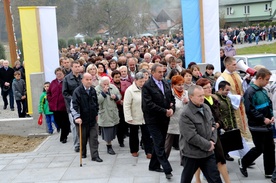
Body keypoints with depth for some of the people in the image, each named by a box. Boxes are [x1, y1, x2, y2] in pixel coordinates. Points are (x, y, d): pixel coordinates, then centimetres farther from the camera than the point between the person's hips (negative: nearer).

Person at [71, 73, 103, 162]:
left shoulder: (93, 90, 4)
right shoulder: (77, 91, -14)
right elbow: (74, 105, -20)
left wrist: (96, 114, 21)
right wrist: (77, 117, -29)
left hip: (92, 119, 4)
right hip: (82, 120, -4)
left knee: (94, 138, 1)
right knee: (83, 138, 12)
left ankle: (95, 156, 5)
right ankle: (83, 153, 32)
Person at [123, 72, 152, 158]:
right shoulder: (130, 90, -14)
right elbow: (126, 105, -14)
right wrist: (129, 118, -16)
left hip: (145, 117, 3)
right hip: (134, 118, -3)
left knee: (147, 135, 1)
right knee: (134, 135, 14)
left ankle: (149, 152, 7)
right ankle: (134, 150, 30)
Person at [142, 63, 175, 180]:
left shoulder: (166, 84, 9)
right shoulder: (147, 86, -12)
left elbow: (172, 99, 13)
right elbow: (148, 104, -19)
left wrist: (172, 109, -7)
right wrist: (165, 111, -19)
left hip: (164, 119, 7)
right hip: (153, 120, -7)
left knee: (159, 143, 15)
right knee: (160, 145, -7)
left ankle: (154, 165, 29)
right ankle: (167, 169, -5)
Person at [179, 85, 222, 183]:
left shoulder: (206, 107, 3)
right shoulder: (186, 114, -22)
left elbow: (213, 124, 13)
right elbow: (192, 137, -25)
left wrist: (213, 140, -5)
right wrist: (208, 145, -15)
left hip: (208, 152, 6)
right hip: (191, 154, -6)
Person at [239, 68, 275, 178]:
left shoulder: (263, 91, 8)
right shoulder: (250, 92, -18)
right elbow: (250, 110, -23)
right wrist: (263, 119, -20)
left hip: (267, 125, 8)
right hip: (257, 126, -8)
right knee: (259, 149, 0)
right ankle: (243, 162, 24)